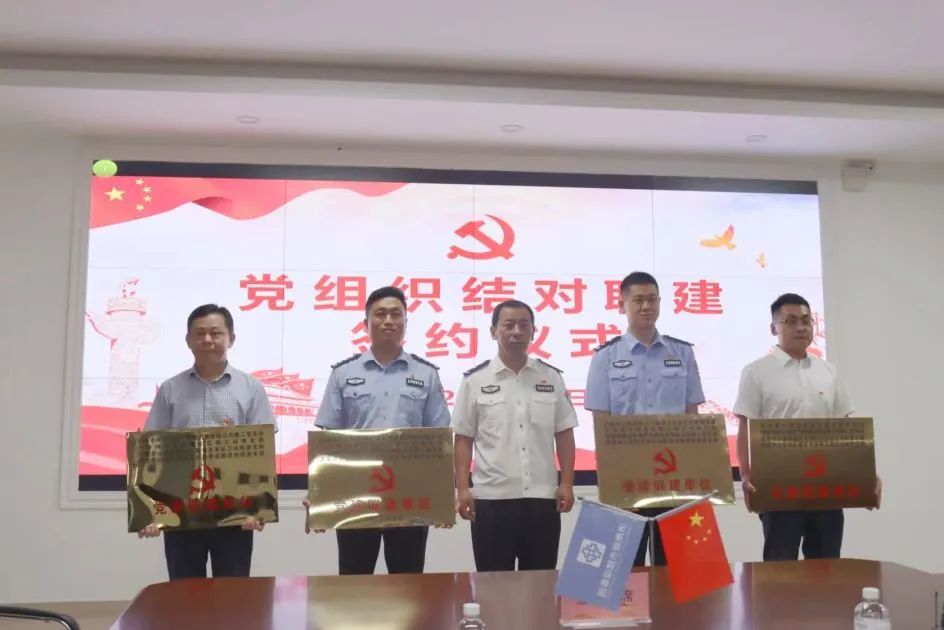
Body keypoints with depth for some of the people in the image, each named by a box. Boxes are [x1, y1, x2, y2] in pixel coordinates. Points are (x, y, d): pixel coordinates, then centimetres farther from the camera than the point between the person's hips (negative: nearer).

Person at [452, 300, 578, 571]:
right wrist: (462, 488, -5)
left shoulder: (551, 377, 5)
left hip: (542, 498, 2)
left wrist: (566, 484, 1)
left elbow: (564, 434, 7)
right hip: (492, 499, -2)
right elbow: (463, 439, 1)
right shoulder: (475, 380, 0)